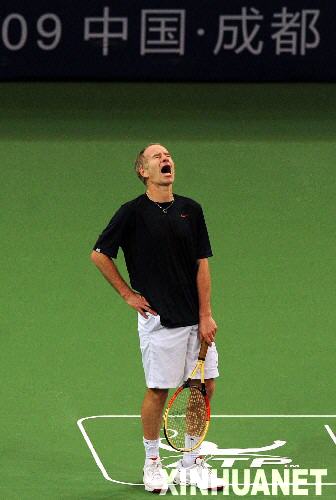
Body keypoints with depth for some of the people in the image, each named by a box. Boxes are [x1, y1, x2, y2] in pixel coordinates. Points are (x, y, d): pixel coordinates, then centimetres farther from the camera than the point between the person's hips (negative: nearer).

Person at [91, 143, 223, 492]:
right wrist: (129, 295, -1)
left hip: (196, 320, 4)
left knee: (205, 386, 4)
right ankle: (152, 462, 18)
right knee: (158, 391, 1)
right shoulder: (132, 213, -6)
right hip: (159, 318, -4)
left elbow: (201, 264, 4)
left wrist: (205, 316, -2)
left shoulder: (191, 210, 5)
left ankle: (191, 463, 17)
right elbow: (99, 255, 1)